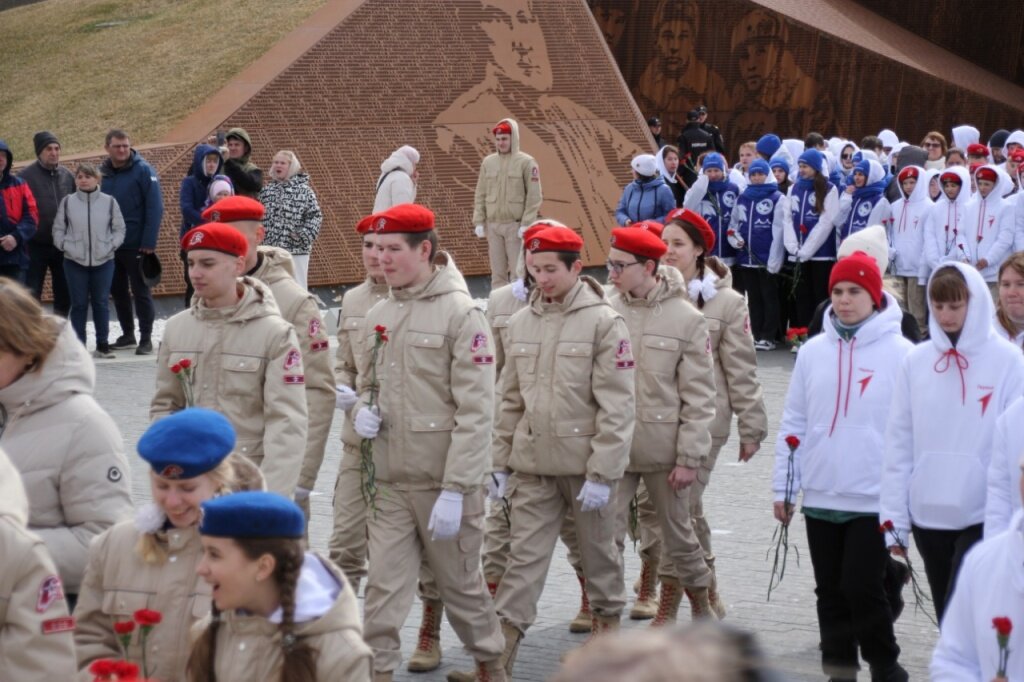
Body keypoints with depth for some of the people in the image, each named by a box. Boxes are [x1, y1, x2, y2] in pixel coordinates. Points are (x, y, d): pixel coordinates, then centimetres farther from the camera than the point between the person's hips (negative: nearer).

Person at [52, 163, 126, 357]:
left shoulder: (109, 202, 0)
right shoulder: (67, 202, 1)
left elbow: (119, 229, 4)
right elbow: (58, 230, 6)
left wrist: (110, 246, -9)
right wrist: (65, 246, -7)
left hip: (103, 261, 0)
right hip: (74, 261, 0)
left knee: (101, 303, 5)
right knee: (79, 303, 4)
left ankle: (103, 343, 13)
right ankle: (79, 345, 9)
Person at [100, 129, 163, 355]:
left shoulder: (143, 171, -8)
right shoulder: (103, 173, 7)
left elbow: (155, 208, -12)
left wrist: (149, 243, -17)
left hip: (136, 245, -5)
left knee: (140, 291, -1)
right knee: (118, 291, 12)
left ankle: (146, 338, 5)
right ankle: (127, 334, 23)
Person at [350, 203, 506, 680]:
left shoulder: (460, 313, -11)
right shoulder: (378, 316, 7)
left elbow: (475, 411, -14)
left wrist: (455, 490, -19)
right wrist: (364, 411, -4)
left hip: (444, 481, -5)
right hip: (389, 480, 5)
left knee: (460, 583, 10)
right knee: (383, 588, 1)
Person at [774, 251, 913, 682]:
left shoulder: (900, 353, -6)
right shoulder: (813, 352, 6)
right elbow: (793, 424, 11)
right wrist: (783, 486, 9)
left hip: (874, 500, -4)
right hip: (820, 497, 5)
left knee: (862, 587, -7)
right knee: (831, 590, 10)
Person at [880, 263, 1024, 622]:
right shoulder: (917, 361, 3)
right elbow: (898, 446, 5)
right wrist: (894, 522, 3)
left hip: (982, 518, -3)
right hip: (927, 515, 4)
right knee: (947, 619, 12)